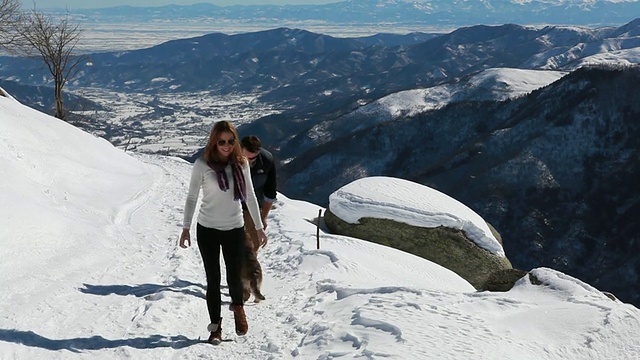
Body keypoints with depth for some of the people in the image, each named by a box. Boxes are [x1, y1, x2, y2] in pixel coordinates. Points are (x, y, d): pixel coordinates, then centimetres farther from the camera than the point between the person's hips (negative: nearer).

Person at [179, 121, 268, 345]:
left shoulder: (241, 163, 0)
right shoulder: (202, 165, -9)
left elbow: (250, 196, 8)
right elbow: (192, 197, -1)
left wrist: (259, 227, 9)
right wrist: (186, 228, -3)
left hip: (235, 229, 2)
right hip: (207, 230, -2)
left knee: (234, 278, 4)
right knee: (213, 280, 4)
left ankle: (238, 307, 37)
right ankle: (215, 325, 21)